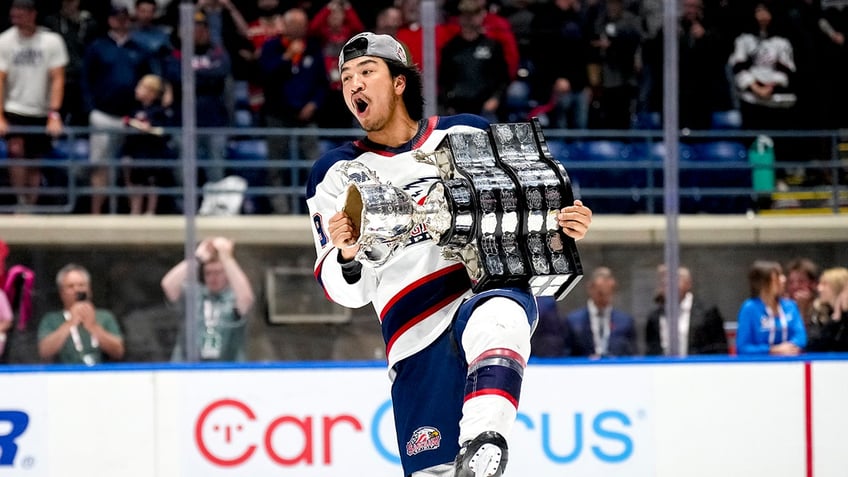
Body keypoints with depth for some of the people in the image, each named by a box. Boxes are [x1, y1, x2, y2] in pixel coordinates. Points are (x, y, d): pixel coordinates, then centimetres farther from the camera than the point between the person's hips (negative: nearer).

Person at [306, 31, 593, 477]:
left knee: (492, 317, -39)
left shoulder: (469, 134, 9)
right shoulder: (334, 175, 10)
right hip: (416, 334, 2)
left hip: (496, 286, -2)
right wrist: (347, 255, -17)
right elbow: (348, 290, 6)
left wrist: (567, 223, -4)